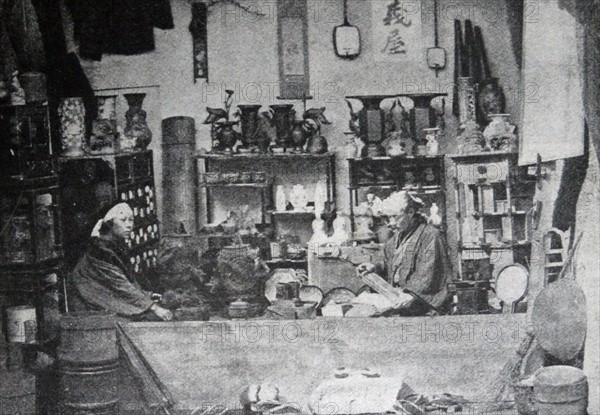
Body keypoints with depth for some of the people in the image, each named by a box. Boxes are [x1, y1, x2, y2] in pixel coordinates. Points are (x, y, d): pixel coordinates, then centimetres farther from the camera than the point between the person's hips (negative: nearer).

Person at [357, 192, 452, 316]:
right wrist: (375, 268, 6)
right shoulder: (396, 237, 18)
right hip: (394, 294, 7)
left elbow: (427, 273, -16)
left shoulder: (430, 235, -7)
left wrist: (411, 293, -26)